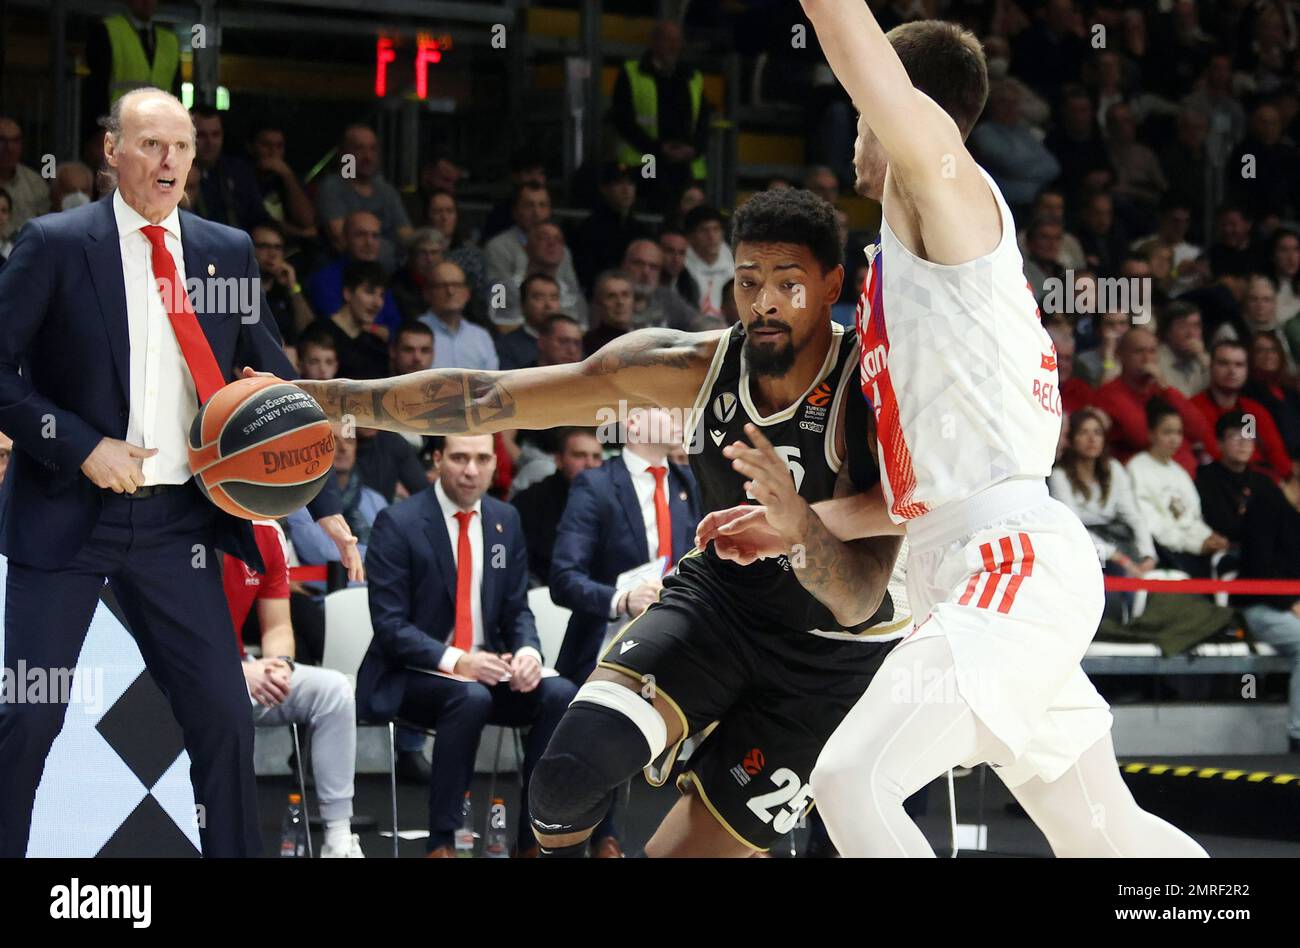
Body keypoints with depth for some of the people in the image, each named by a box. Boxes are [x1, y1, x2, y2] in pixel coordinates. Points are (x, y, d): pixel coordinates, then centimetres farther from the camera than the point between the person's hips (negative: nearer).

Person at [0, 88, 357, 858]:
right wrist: (81, 448, -15)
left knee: (224, 716, 2)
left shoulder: (229, 252, 7)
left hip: (176, 521, 3)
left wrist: (325, 505, 4)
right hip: (67, 513, -3)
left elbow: (276, 387, 11)